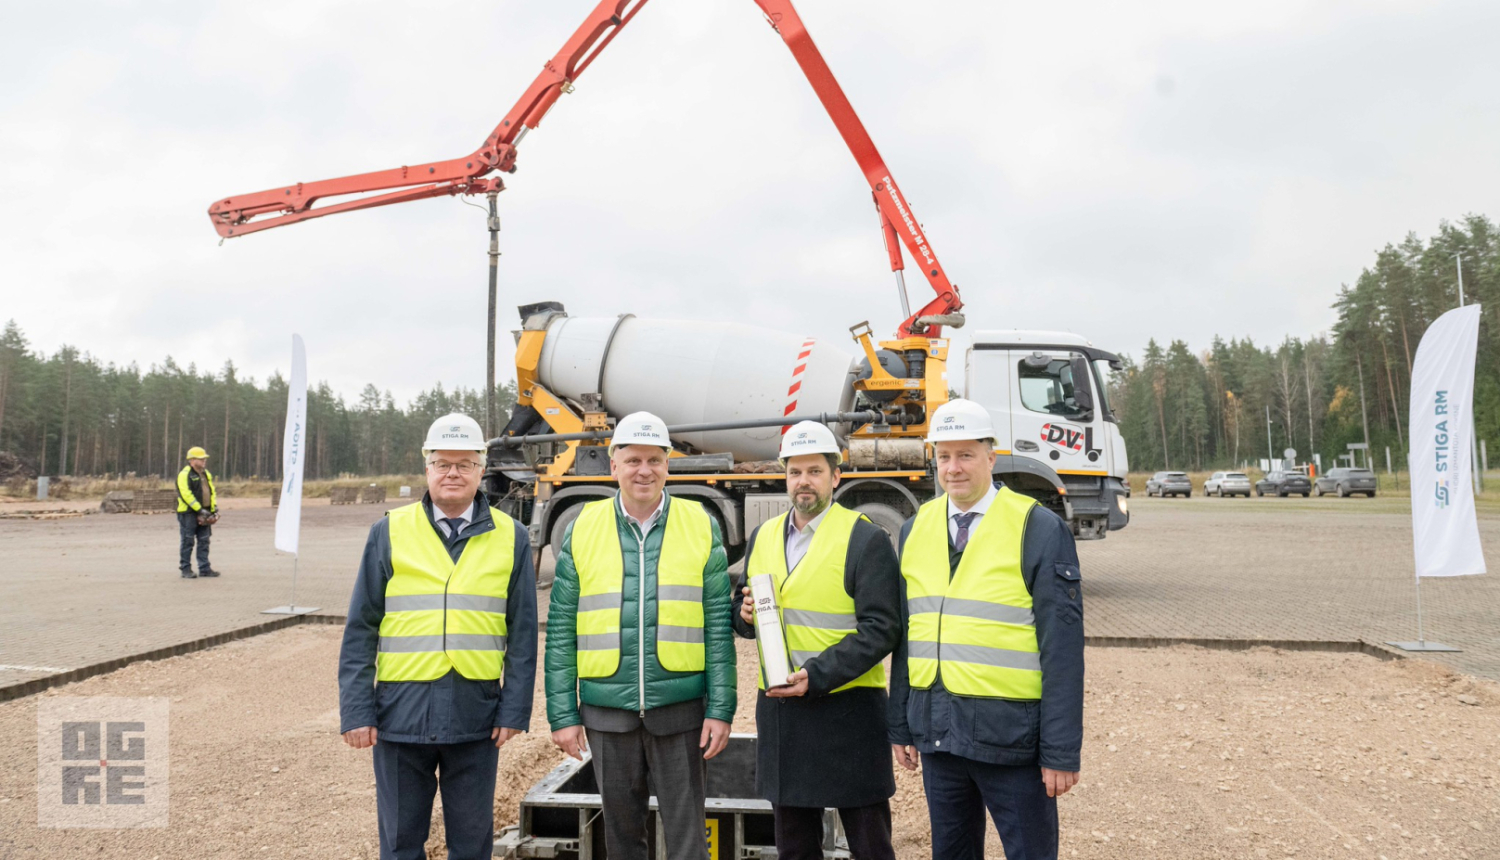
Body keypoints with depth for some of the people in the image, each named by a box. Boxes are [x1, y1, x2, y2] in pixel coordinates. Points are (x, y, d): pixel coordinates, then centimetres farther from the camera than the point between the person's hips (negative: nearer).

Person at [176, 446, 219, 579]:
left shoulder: (206, 474, 16)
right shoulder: (185, 474, -10)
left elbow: (212, 491, 19)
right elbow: (186, 495, -19)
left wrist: (214, 508, 6)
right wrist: (200, 509, -20)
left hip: (203, 513, 7)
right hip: (188, 513, -7)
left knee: (204, 541, 8)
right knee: (187, 542, -1)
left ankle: (204, 568, 13)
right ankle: (185, 569, 5)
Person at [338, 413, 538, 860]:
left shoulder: (510, 538, 2)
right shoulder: (390, 532, 1)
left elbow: (523, 633, 3)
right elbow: (360, 630, 2)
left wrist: (515, 710, -2)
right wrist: (356, 710, -3)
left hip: (476, 715, 0)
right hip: (402, 712, 0)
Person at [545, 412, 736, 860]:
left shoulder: (701, 526, -1)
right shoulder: (583, 530, 1)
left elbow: (718, 626, -1)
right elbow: (560, 631, 2)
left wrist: (721, 709, -5)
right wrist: (562, 713, -1)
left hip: (680, 709, -1)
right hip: (608, 710, 1)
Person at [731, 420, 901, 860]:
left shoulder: (866, 539, -9)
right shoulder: (764, 536, 10)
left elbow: (881, 629, -14)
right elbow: (746, 618, 18)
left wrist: (817, 676, -21)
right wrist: (746, 613, -6)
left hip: (847, 711, -5)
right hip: (779, 709, 6)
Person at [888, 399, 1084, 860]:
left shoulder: (1040, 529, -9)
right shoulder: (916, 528, 7)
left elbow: (1062, 647, -10)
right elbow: (906, 633, 11)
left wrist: (1061, 752, -11)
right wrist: (901, 725, 10)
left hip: (1009, 733, -5)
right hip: (937, 731, 5)